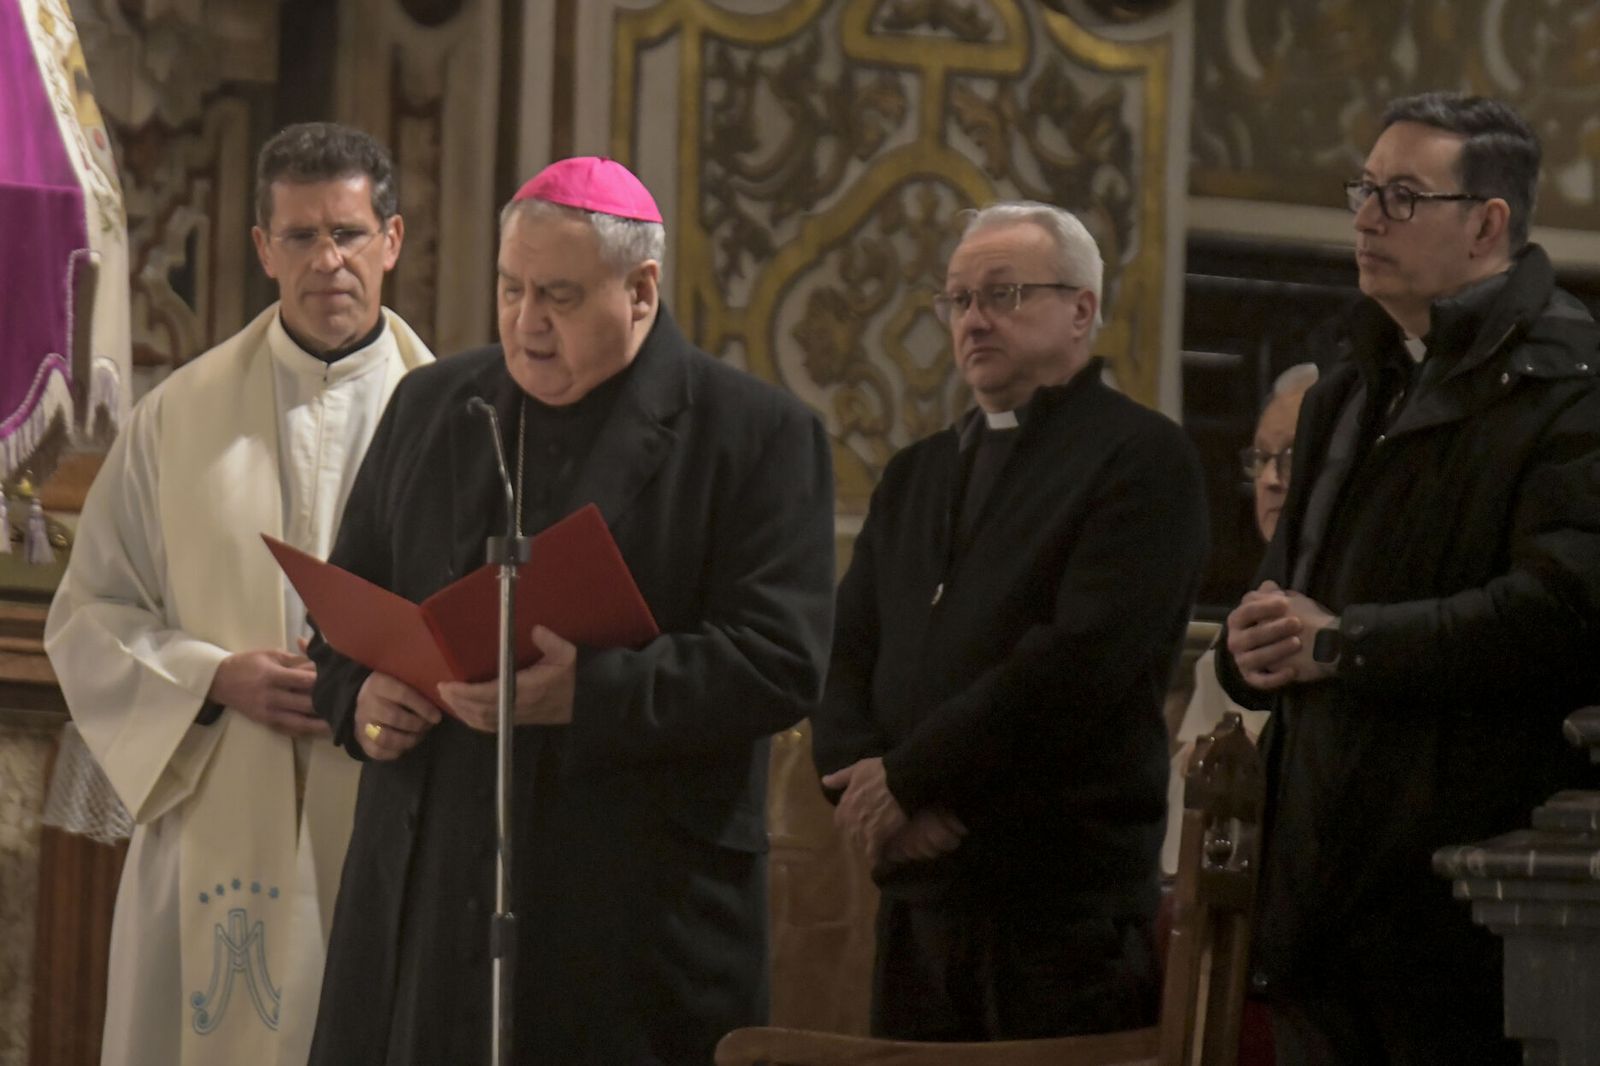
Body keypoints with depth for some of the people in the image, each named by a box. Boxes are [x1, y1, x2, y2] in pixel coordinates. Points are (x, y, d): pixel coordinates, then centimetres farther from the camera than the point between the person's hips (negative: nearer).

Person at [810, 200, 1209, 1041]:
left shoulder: (1141, 459, -3)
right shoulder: (914, 475, 21)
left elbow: (1083, 657, -15)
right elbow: (845, 657, 15)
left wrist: (906, 779, -11)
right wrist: (861, 781, -7)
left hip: (1068, 900, -6)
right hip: (918, 897, 6)